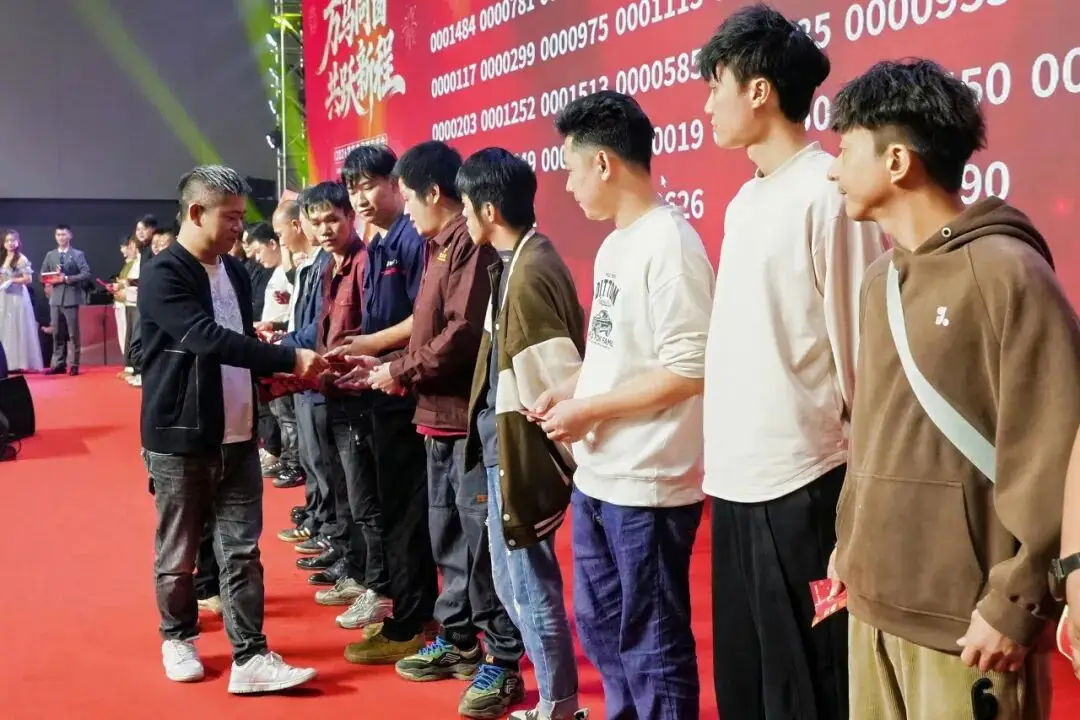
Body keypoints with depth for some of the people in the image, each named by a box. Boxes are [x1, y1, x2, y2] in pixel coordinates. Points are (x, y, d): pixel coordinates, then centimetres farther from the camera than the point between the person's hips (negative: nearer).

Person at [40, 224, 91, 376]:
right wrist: (49, 281, -6)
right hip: (55, 298, 4)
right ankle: (58, 364, 13)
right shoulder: (50, 255, 14)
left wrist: (67, 278, -16)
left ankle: (73, 365, 4)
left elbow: (86, 274, -10)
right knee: (57, 333, 7)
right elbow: (43, 274, 16)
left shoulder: (78, 254, 0)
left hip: (71, 298, -4)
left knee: (73, 333, 0)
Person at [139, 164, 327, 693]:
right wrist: (289, 358, -28)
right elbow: (209, 337, -26)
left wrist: (271, 375, 2)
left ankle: (250, 659, 7)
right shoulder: (164, 274, -13)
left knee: (241, 551, 4)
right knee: (178, 550, 11)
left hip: (237, 437, 6)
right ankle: (177, 638, 31)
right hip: (180, 438, -5)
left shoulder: (236, 273, 10)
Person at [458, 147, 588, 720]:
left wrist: (576, 452, -17)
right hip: (506, 445, 10)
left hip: (521, 450, -10)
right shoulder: (518, 262, 10)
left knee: (528, 584, 2)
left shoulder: (528, 272, -20)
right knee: (515, 577, 19)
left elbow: (559, 376, -22)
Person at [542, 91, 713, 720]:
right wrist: (568, 391, 4)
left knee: (651, 642, 5)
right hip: (597, 476, 9)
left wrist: (587, 411, -17)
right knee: (602, 627, 21)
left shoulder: (669, 242, -17)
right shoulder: (615, 243, 11)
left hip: (648, 484, -9)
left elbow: (688, 371, -22)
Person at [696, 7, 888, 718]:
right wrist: (725, 457, 14)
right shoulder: (745, 200, 13)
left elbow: (861, 349, -12)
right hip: (735, 480, 8)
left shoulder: (829, 196, -12)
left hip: (800, 485, -8)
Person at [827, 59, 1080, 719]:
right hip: (877, 602, 7)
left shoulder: (1005, 271, -12)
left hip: (963, 620, -7)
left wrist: (1014, 605, -15)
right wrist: (850, 545, 14)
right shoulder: (882, 278, 10)